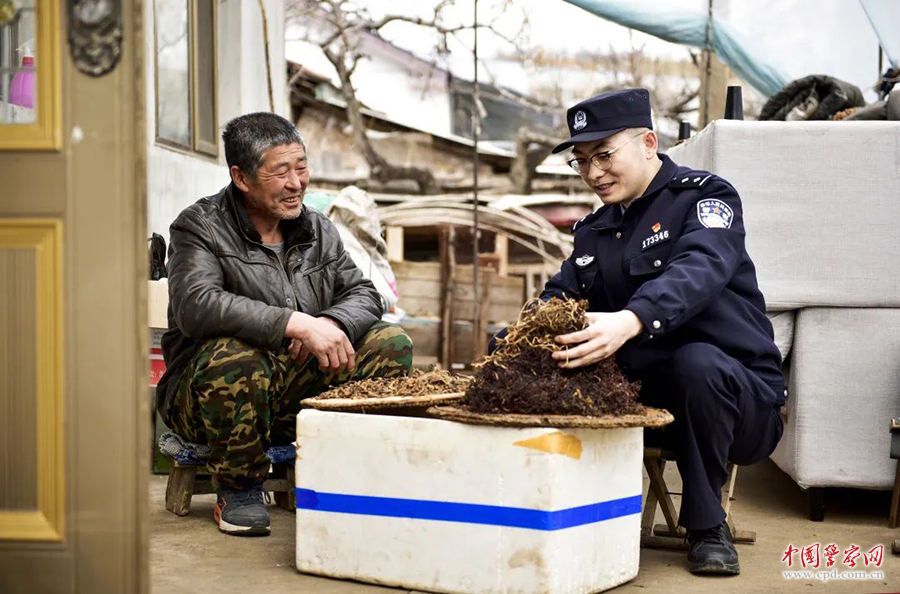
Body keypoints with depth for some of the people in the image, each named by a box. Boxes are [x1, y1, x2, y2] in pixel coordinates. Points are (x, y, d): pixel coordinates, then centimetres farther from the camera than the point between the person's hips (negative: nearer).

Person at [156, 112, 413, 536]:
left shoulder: (317, 229, 11)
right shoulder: (200, 227, -8)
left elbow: (364, 294, 6)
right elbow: (195, 306, -27)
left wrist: (332, 324, -19)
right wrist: (296, 323, -34)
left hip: (300, 388, 5)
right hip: (206, 388, -5)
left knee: (391, 345, -7)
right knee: (234, 356, -39)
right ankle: (237, 490, -13)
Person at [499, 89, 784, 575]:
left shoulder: (705, 196, -7)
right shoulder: (593, 231, 15)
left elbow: (698, 271, -28)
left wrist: (630, 321, -49)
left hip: (740, 398, -5)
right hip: (644, 399, 5)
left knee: (695, 360, -38)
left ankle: (707, 528, -18)